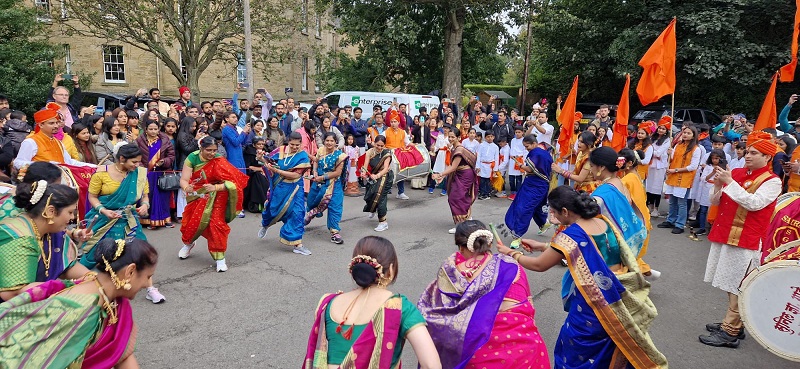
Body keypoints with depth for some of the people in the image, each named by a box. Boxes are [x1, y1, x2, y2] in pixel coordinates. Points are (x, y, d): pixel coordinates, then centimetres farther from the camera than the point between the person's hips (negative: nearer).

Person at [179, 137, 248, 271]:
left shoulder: (219, 161, -18)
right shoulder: (192, 158, -12)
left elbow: (231, 182, -24)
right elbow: (183, 180, -15)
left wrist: (215, 187, -40)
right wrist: (186, 188, -38)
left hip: (216, 198, -2)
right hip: (197, 197, 3)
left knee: (217, 223, -13)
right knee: (192, 222, 9)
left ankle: (220, 259, 0)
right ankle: (188, 243, 46)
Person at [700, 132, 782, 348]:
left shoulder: (772, 181, -7)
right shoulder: (736, 173, 8)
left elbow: (754, 203, -23)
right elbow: (716, 202, 11)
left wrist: (730, 182, -23)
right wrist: (718, 185, -8)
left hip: (746, 241, -6)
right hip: (725, 236, 7)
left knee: (738, 288, -1)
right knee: (731, 285, 16)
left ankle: (730, 333, 4)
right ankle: (732, 323, 29)